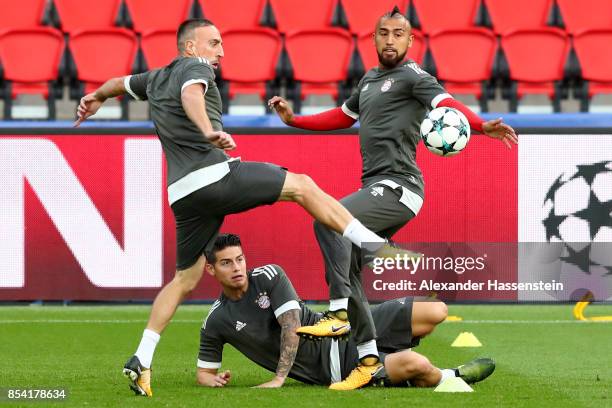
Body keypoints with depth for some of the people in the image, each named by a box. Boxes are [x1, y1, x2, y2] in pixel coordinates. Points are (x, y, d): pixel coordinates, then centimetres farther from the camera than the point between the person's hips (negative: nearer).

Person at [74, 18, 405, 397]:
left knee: (185, 280, 15)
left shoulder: (156, 79, 23)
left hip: (184, 193, 8)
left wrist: (96, 98, 65)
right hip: (215, 175, -8)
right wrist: (209, 132, -42)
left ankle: (141, 360, 7)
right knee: (302, 186, 2)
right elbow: (190, 95, -24)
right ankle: (373, 245, -6)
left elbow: (120, 83, 43)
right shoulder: (195, 68, -1)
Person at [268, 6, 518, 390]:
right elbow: (342, 117, 37)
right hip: (376, 187, 9)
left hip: (398, 186, -9)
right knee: (348, 270, 6)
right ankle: (369, 358, 9)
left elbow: (446, 103, -23)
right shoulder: (370, 79, 21)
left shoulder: (413, 76, -6)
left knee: (328, 219, -28)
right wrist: (293, 119, 32)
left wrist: (481, 125, -42)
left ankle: (339, 313, -27)